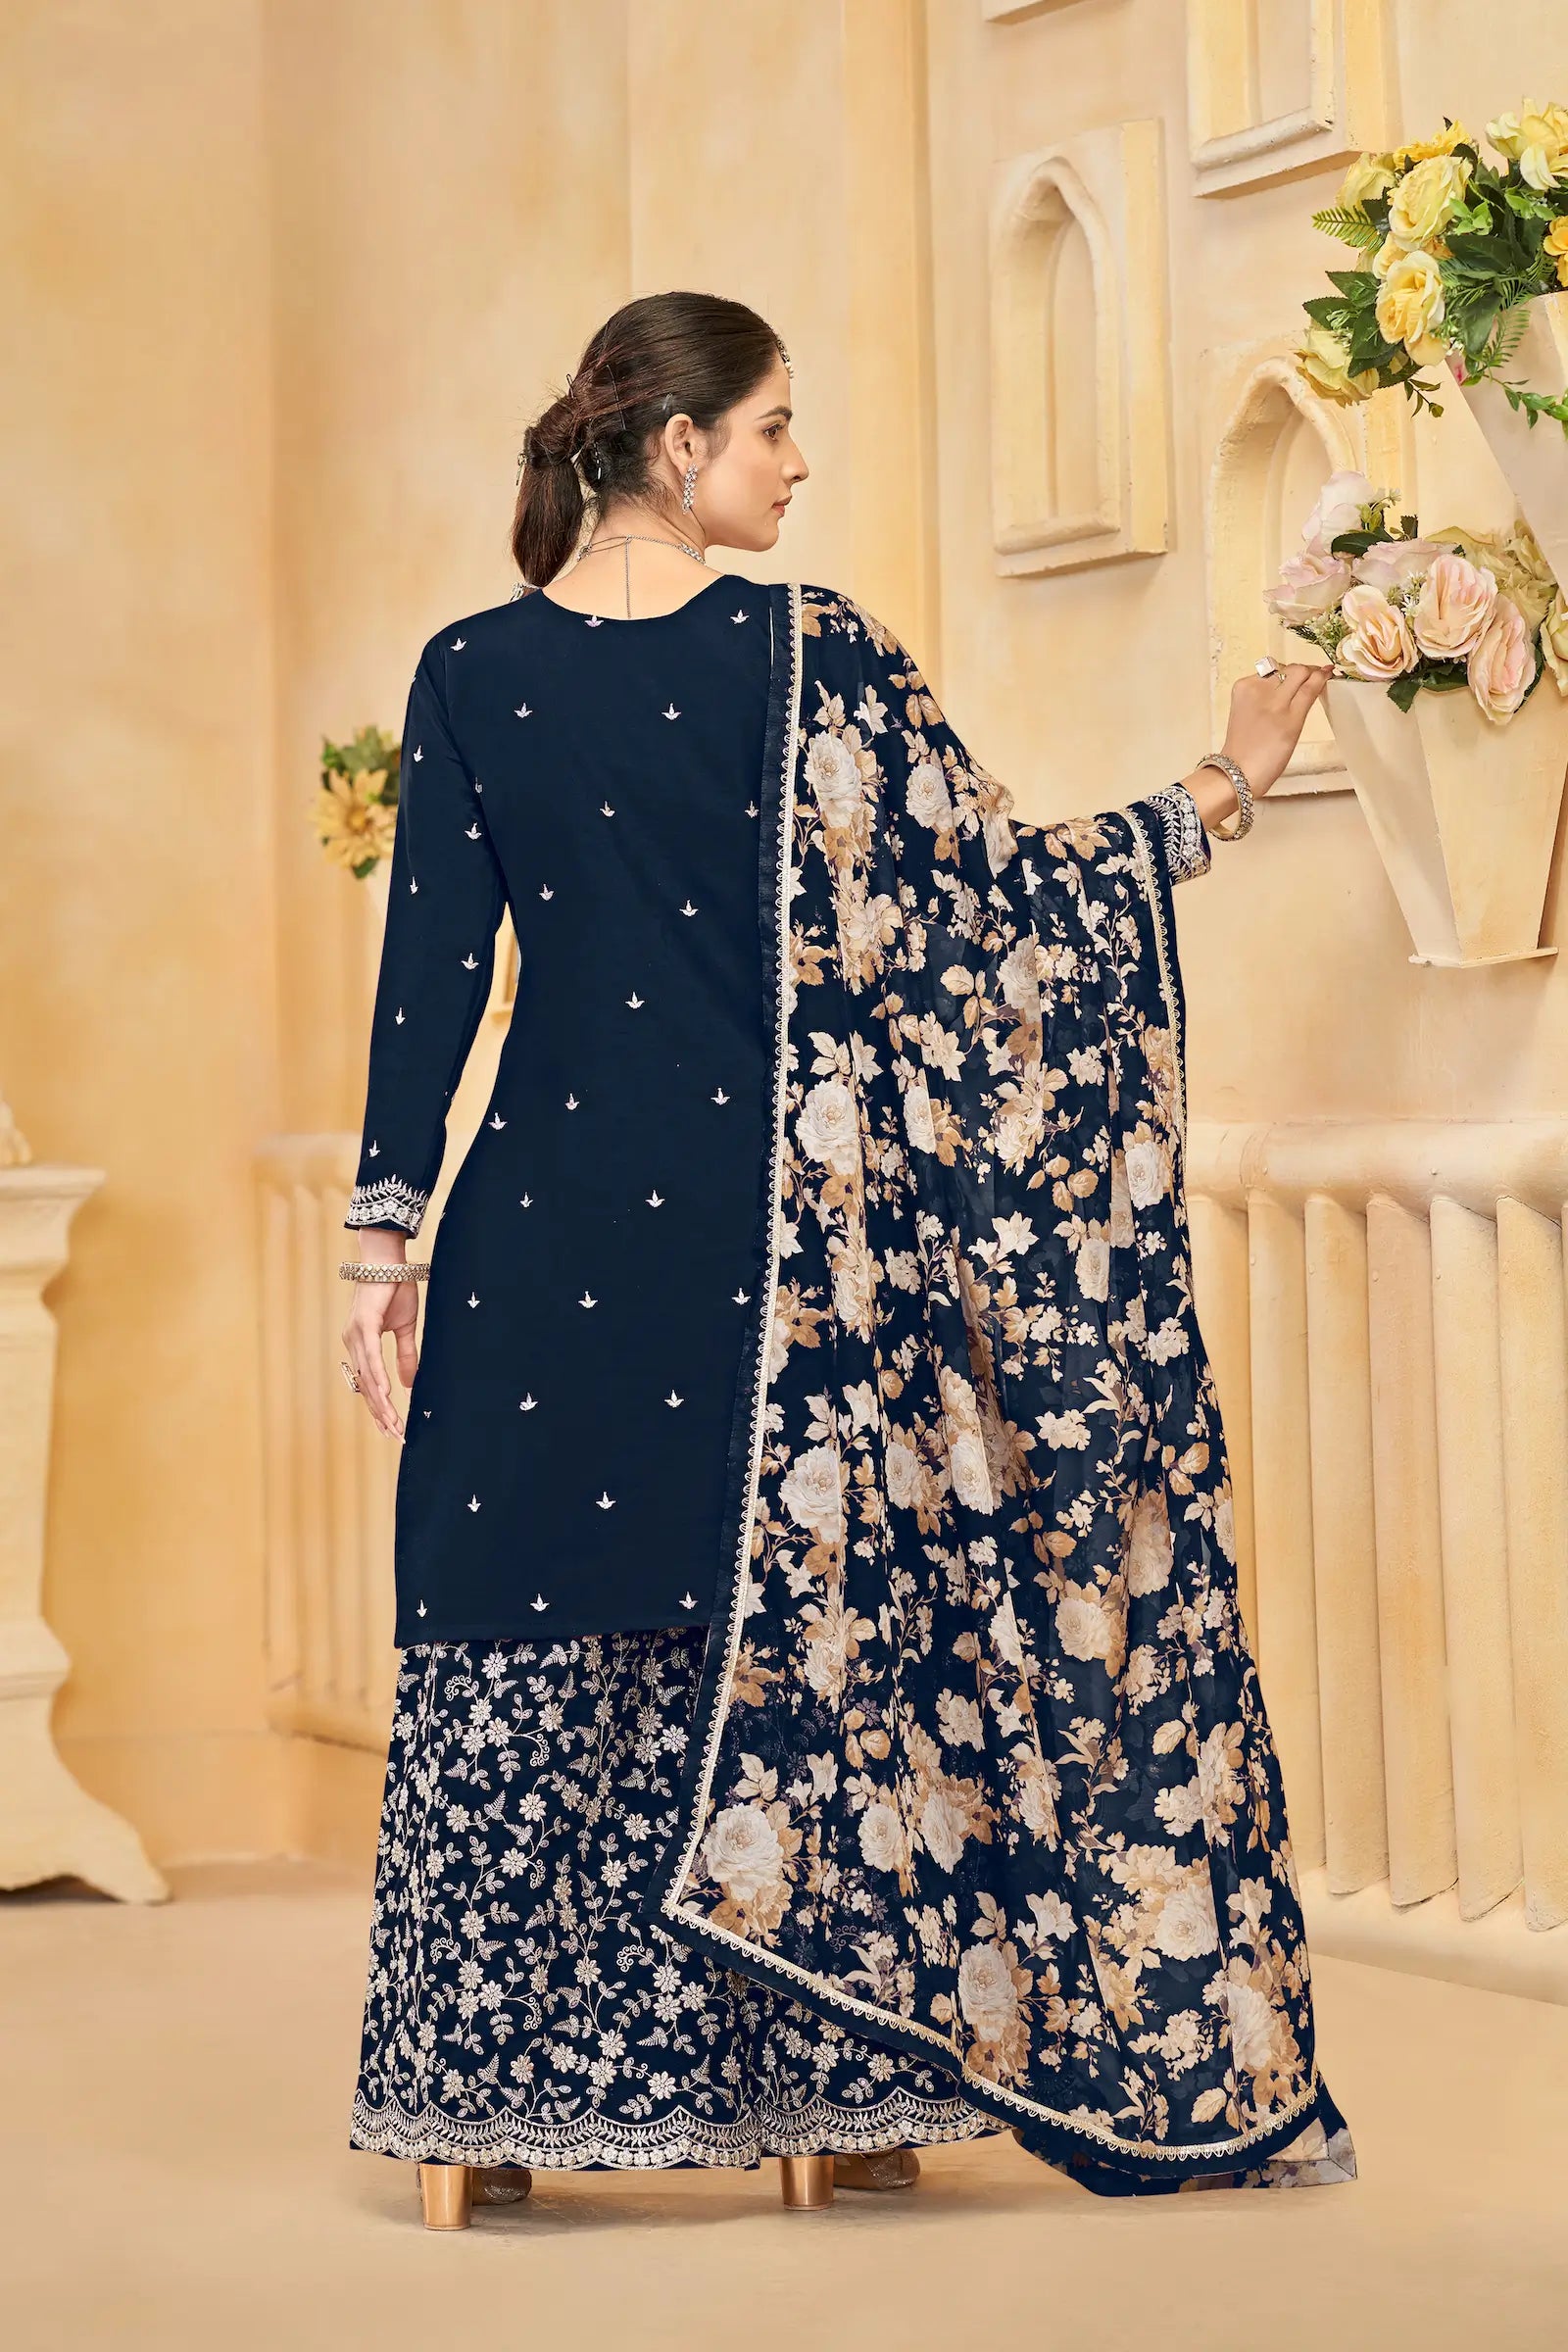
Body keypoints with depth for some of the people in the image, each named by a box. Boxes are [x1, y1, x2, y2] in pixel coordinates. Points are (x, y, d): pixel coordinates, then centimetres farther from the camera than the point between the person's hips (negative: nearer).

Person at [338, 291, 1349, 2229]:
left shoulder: (470, 674, 0)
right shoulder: (811, 653, -7)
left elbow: (431, 973, -1)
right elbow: (982, 885, -4)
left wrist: (386, 1235, 3)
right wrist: (1219, 794, 7)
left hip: (546, 1234, 2)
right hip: (775, 1227, -1)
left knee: (525, 1643, 7)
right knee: (797, 1631, 8)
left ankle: (492, 2102, 9)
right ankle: (827, 2092, 13)